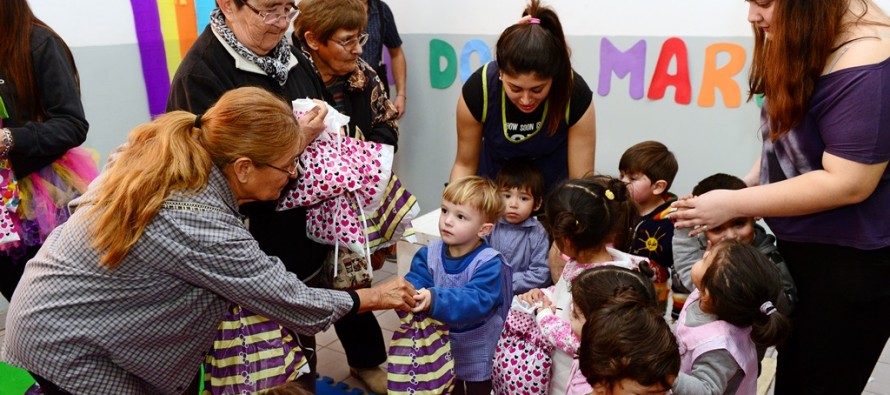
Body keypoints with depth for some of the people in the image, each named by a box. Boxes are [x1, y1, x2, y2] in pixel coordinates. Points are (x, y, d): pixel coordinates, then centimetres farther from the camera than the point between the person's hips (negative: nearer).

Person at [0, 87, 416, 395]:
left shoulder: (168, 150, -11)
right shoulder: (201, 227, -32)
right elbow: (293, 305, -22)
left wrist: (293, 144, 0)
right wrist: (374, 297, -10)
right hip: (66, 348, -8)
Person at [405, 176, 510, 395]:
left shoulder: (489, 263, -24)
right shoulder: (429, 254, -9)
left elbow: (475, 300, -37)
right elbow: (414, 282, -20)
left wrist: (434, 300, -52)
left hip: (478, 354, -4)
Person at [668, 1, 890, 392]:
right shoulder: (806, 39, 2)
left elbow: (847, 184, -28)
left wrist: (735, 205, -22)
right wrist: (744, 187, 0)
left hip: (852, 262, -8)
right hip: (800, 245, 8)